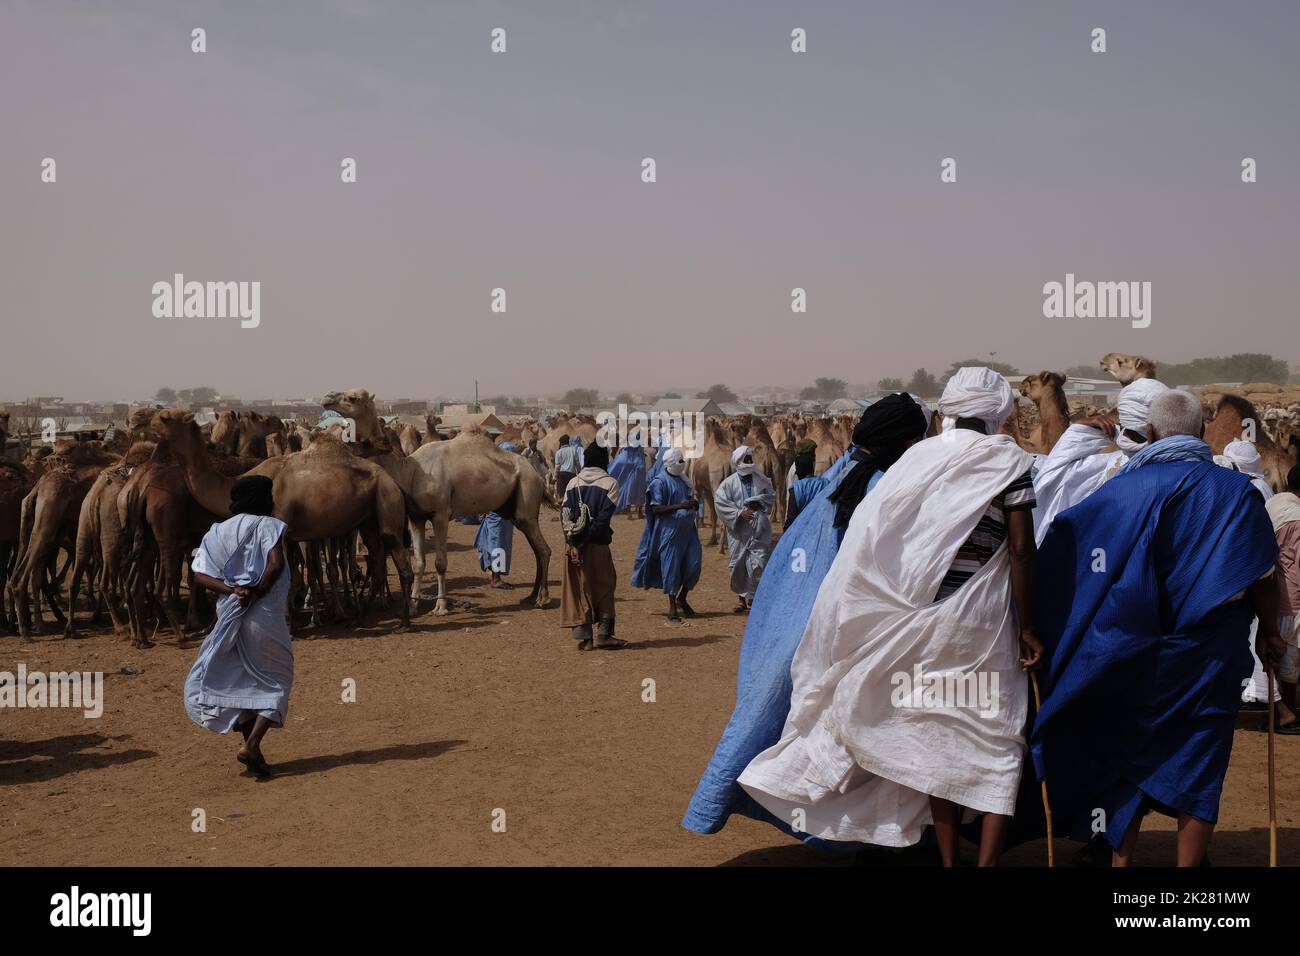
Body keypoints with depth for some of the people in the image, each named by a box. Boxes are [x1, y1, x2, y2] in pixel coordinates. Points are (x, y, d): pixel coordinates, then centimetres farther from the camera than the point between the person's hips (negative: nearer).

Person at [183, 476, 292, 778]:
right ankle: (252, 745, -10)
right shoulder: (268, 525, -4)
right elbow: (276, 563, -21)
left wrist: (232, 591, -11)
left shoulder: (219, 531, 12)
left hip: (229, 614, 5)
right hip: (265, 616, -5)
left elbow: (200, 573, -1)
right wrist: (256, 594, -12)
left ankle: (251, 746, 16)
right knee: (275, 680, 5)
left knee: (242, 680, 16)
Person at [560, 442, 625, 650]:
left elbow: (564, 515, -3)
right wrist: (585, 540, -11)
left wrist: (573, 543, -9)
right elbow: (604, 517, -13)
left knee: (577, 591, 8)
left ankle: (583, 637, 8)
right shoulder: (609, 483, -4)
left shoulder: (573, 483, 7)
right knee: (604, 587, 8)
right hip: (597, 545, -4)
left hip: (572, 545, 4)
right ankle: (603, 635, 4)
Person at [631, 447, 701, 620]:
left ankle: (682, 598, 21)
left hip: (687, 529, 7)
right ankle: (672, 607, 7)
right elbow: (656, 508, -14)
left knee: (694, 563, 1)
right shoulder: (660, 482, -8)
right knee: (671, 566, -2)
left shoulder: (683, 480, 15)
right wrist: (680, 506, -21)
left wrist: (693, 504, 3)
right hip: (669, 530, -7)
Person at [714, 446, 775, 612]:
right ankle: (743, 597, 20)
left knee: (759, 563, -9)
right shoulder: (729, 483, -2)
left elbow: (770, 495, 14)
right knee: (739, 565, 6)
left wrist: (759, 502, -5)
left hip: (759, 530, 0)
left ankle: (753, 597, 2)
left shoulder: (761, 479, 5)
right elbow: (720, 502, -7)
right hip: (738, 530, 0)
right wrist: (739, 513, -13)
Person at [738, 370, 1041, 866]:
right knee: (998, 742, 3)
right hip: (981, 620, -4)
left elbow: (874, 536, 4)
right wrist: (1027, 628, -5)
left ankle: (948, 859, 16)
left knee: (937, 737, 12)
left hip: (918, 619, 4)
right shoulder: (1008, 459, -5)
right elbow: (1021, 549, -10)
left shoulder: (918, 456, 7)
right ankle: (987, 861, -7)